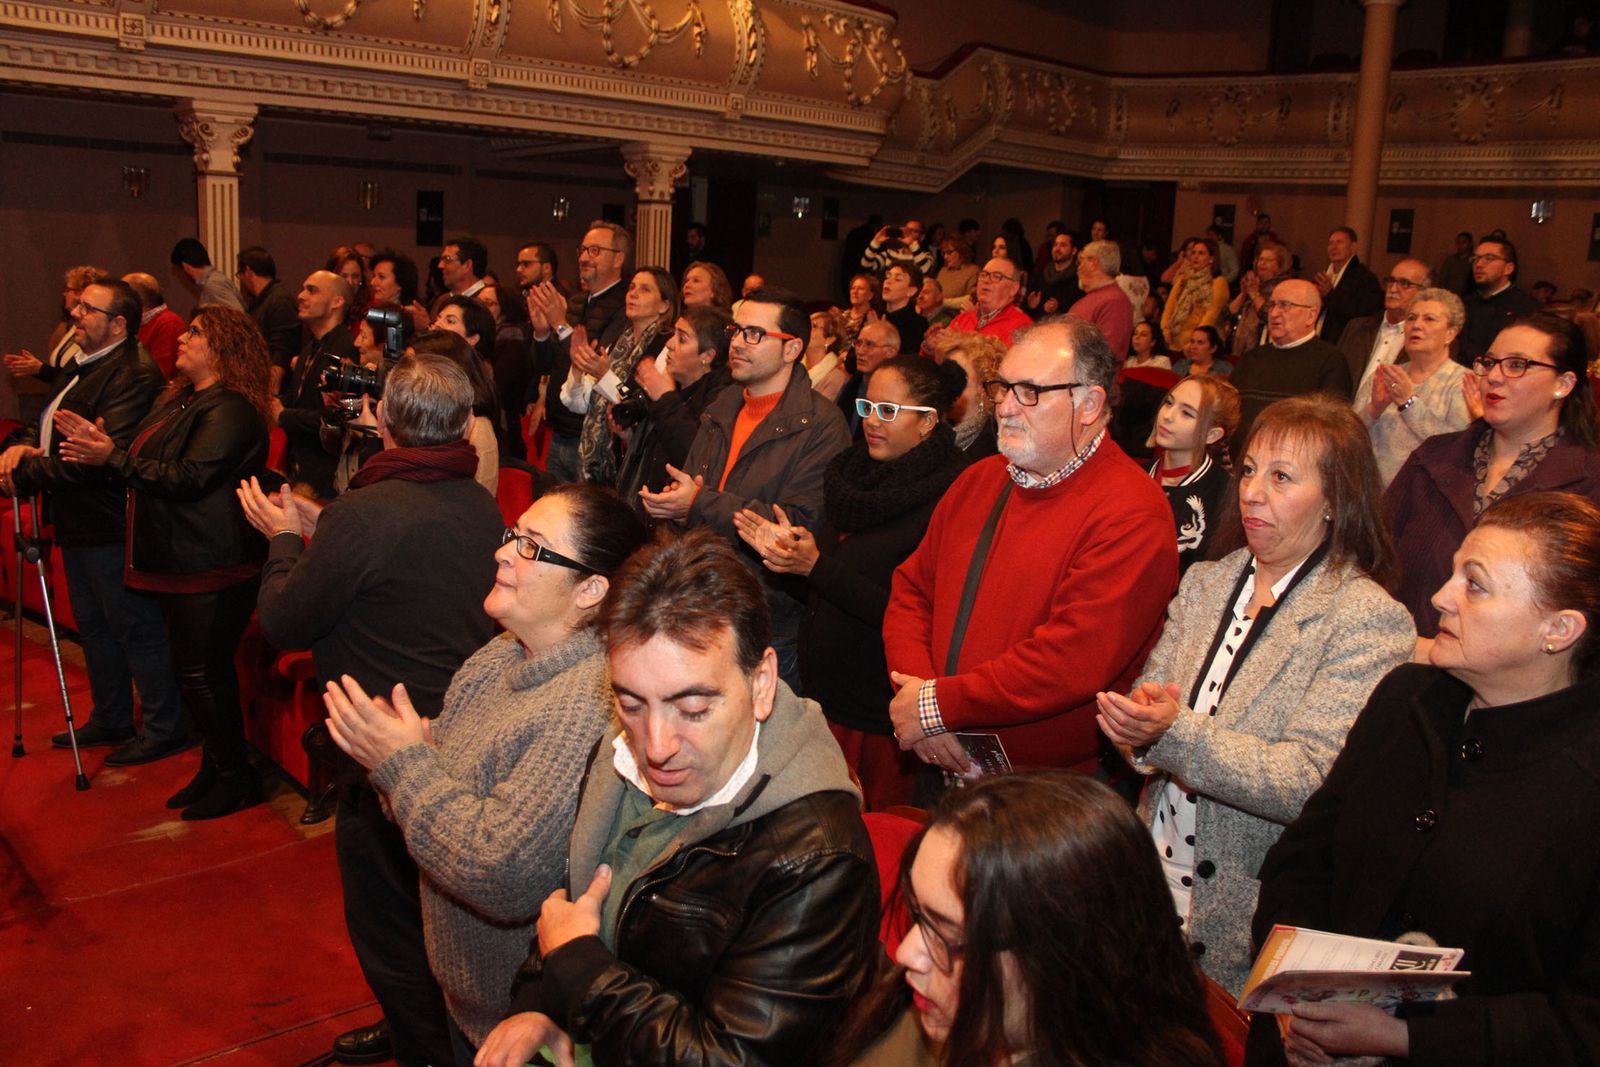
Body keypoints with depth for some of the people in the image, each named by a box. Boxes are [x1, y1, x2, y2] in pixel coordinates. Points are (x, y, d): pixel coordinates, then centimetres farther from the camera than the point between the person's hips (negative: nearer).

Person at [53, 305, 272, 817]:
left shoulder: (229, 409, -16)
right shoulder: (180, 400, 17)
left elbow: (188, 478, -23)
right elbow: (148, 466, 19)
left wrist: (113, 457, -19)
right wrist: (99, 444, 7)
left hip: (213, 566, -10)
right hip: (181, 562, 10)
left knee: (201, 673, -4)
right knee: (198, 670, 16)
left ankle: (236, 778, 9)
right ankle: (216, 769, 27)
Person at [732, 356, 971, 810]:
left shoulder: (944, 499, -18)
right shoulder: (862, 474, 7)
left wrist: (816, 566, -25)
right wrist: (789, 548, -2)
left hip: (881, 715, -7)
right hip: (827, 691, 7)